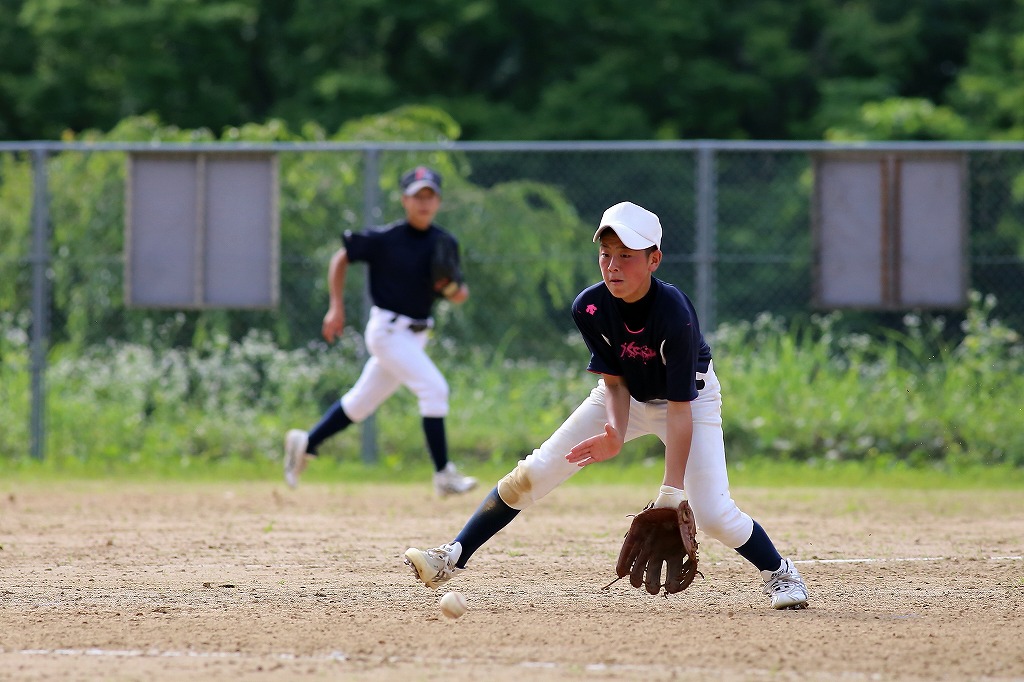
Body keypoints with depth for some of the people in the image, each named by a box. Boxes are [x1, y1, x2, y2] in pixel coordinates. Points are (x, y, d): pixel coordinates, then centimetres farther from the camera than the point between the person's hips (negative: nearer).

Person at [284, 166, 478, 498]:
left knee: (361, 402, 14)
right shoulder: (385, 239, -12)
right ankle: (444, 475, -16)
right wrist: (336, 307, -4)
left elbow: (461, 295, 8)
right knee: (434, 387, -19)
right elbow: (341, 258, 0)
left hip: (416, 334, 7)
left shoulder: (445, 244, 2)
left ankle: (306, 443, 30)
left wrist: (452, 289, -16)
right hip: (388, 330, -7)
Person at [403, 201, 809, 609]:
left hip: (692, 396, -4)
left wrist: (671, 493, -37)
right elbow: (614, 382, -13)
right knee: (531, 475, -5)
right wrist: (616, 434, -34)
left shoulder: (676, 315, -35)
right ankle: (453, 558, 2)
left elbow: (679, 409, -33)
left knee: (712, 513, -19)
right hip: (627, 397, 4)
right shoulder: (590, 308, -23)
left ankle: (779, 573, 7)